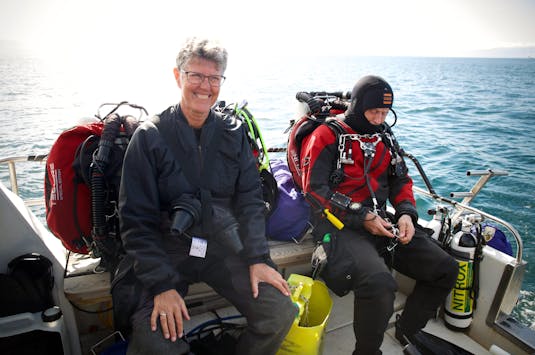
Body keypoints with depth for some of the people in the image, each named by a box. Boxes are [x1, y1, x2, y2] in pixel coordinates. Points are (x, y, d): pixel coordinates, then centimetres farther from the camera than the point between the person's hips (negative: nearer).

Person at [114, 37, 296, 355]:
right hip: (165, 249, -2)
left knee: (281, 312, -12)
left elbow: (250, 198, 4)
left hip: (223, 245, 3)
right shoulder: (150, 137, -5)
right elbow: (137, 219, -7)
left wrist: (257, 257, -7)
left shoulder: (233, 133, 5)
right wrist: (162, 284, -15)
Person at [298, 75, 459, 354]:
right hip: (341, 225, -7)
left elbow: (401, 179, 20)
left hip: (381, 220, 7)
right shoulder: (327, 135, -6)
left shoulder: (384, 136, 15)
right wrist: (361, 217, -16)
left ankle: (407, 332, 20)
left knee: (445, 269, 0)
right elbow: (314, 189, -13)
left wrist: (406, 213, -1)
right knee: (379, 283, -32)